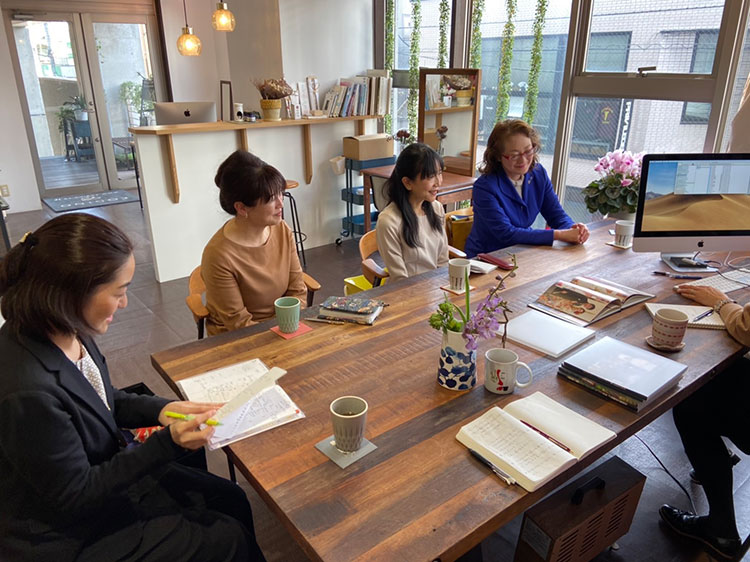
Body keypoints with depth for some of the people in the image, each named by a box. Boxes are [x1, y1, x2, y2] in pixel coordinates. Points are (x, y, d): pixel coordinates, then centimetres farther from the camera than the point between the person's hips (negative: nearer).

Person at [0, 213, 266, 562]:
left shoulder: (68, 333, -11)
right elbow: (76, 497, -23)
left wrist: (160, 409, -8)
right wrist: (168, 443, -24)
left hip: (103, 471, 7)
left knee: (232, 501, 12)